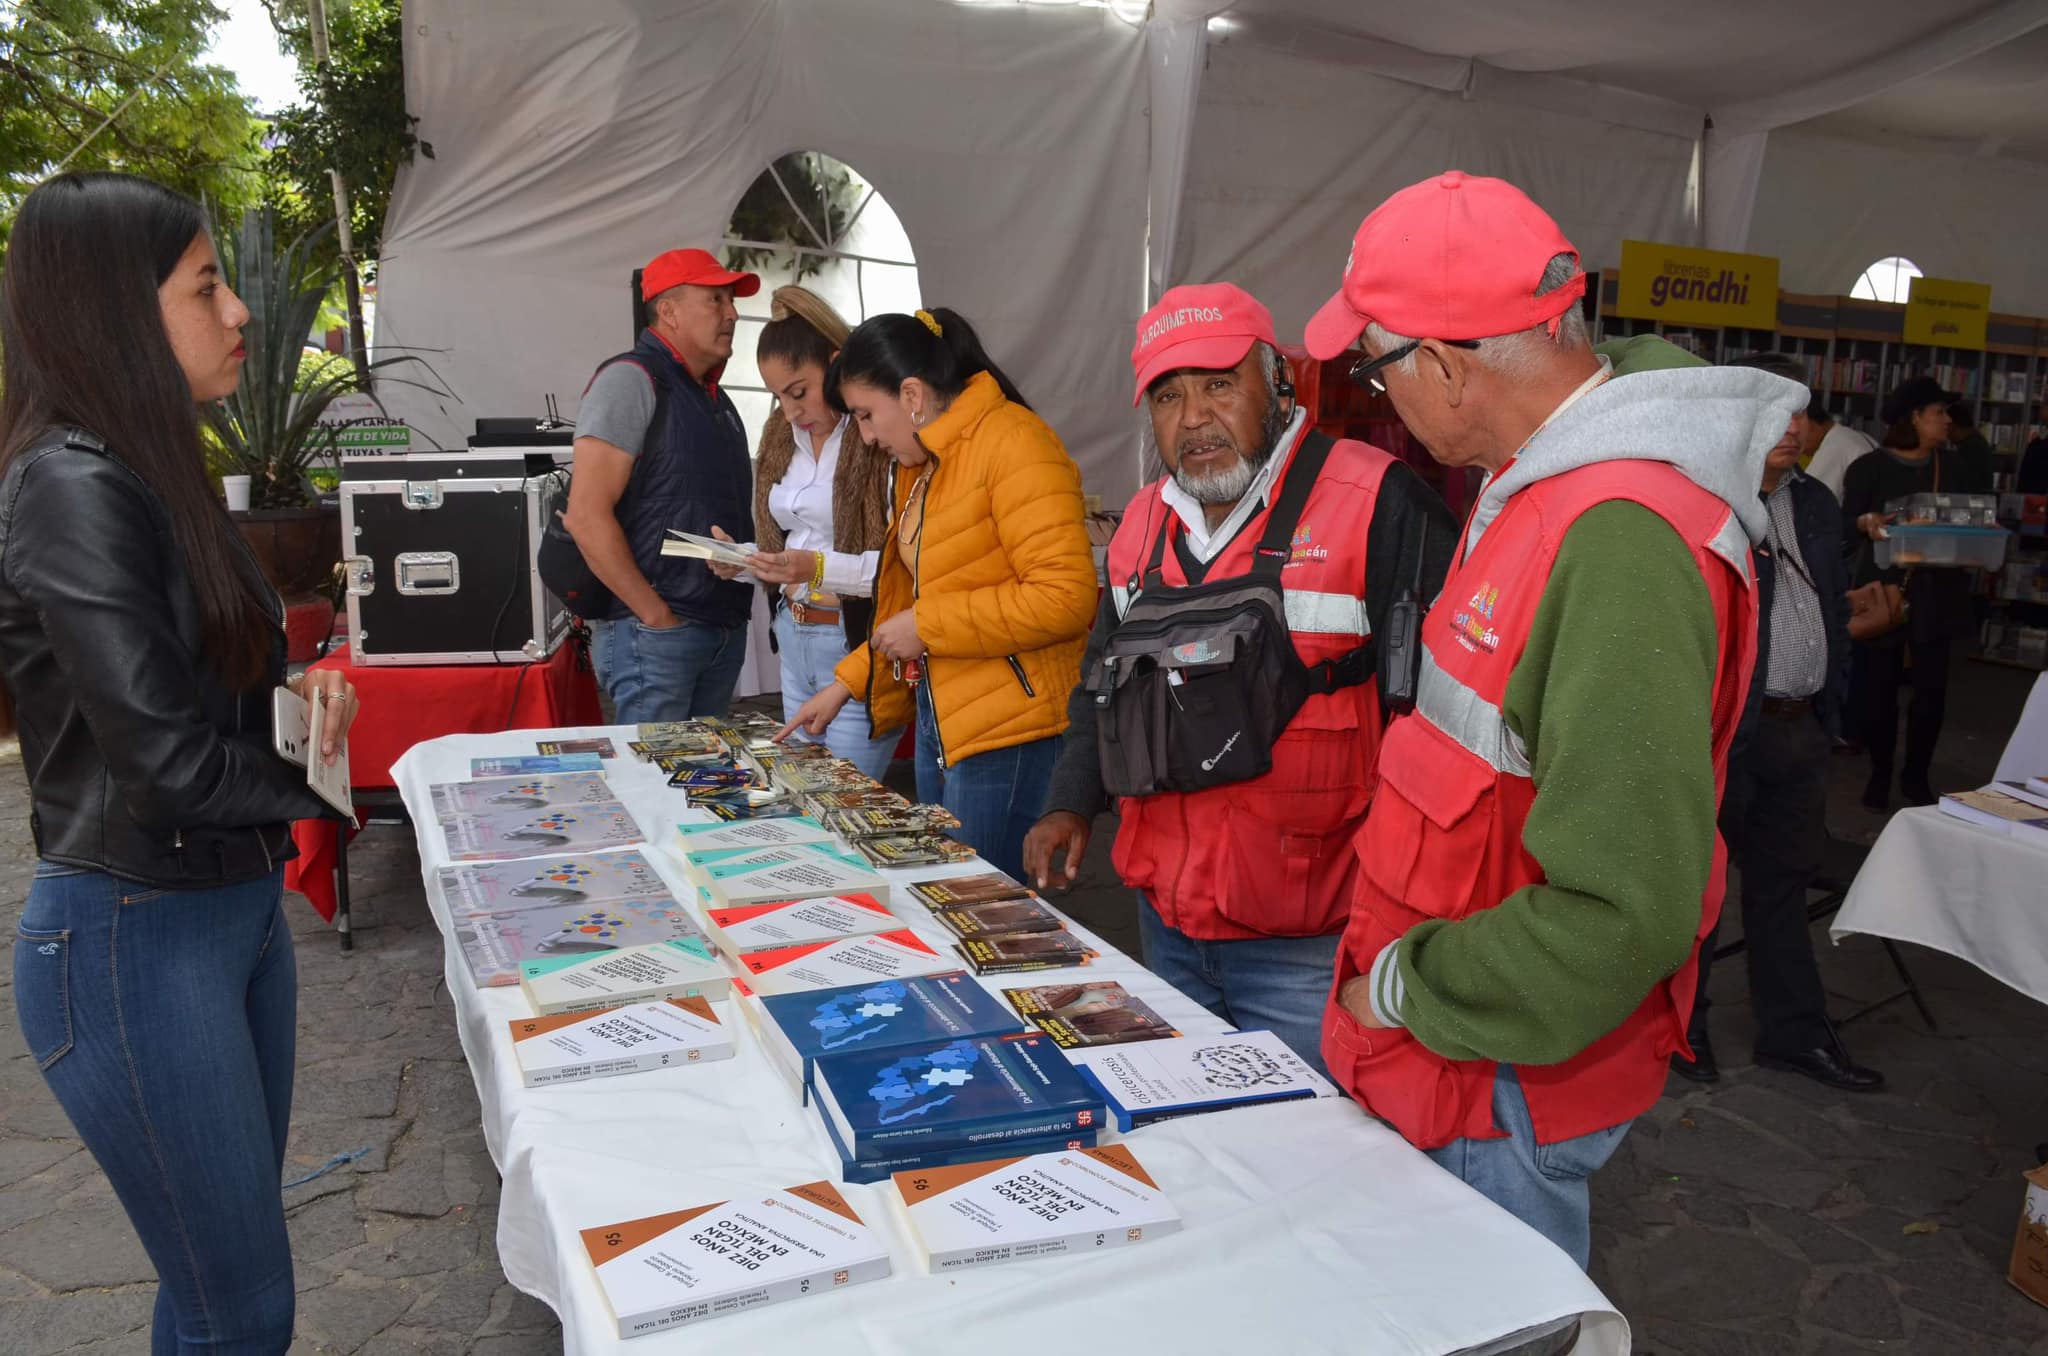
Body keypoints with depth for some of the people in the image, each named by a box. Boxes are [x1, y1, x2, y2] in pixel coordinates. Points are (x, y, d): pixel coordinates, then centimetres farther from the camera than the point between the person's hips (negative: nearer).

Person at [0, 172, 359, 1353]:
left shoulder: (156, 474, 7)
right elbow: (171, 761, -24)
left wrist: (295, 696, -3)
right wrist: (310, 779, -6)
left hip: (239, 905, 8)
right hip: (136, 941, -8)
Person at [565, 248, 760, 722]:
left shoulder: (716, 399, 18)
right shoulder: (631, 379, -8)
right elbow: (586, 515, -16)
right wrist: (657, 617, -16)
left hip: (726, 629, 8)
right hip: (651, 636, -8)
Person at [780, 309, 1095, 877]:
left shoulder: (1012, 443, -14)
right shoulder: (924, 464, 14)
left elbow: (1066, 596, -23)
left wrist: (926, 626, -17)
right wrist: (845, 683, 18)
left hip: (1007, 730, -9)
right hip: (942, 716, 9)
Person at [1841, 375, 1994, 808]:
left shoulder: (1959, 468, 11)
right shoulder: (1870, 467, -1)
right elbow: (1846, 521, -6)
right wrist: (1868, 522, -27)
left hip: (1939, 594, 3)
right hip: (1882, 591, -3)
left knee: (1931, 687, 3)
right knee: (1876, 685, 0)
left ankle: (1916, 775, 19)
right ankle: (1880, 773, 16)